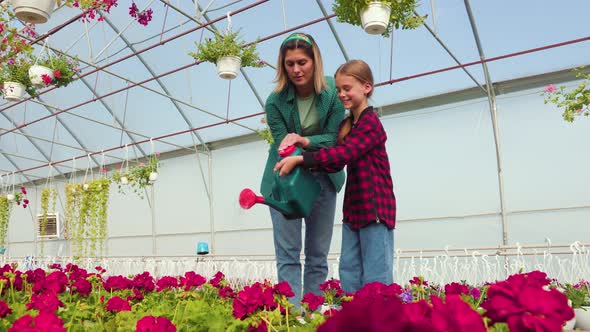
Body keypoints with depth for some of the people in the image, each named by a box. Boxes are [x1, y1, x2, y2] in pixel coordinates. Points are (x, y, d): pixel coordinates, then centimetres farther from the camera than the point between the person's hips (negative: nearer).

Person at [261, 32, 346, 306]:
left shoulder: (333, 92, -11)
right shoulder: (275, 101, -14)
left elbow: (335, 138, -10)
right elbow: (283, 144, -12)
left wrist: (305, 141, -29)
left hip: (322, 178, 2)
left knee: (318, 254, 8)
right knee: (288, 253, -5)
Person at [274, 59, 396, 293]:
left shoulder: (370, 122, -12)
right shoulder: (345, 125, 15)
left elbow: (343, 153, -25)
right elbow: (336, 164, 7)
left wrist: (300, 158, -27)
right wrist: (303, 162, -9)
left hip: (375, 208, -8)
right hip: (353, 208, 9)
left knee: (375, 277, -2)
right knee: (349, 272, 11)